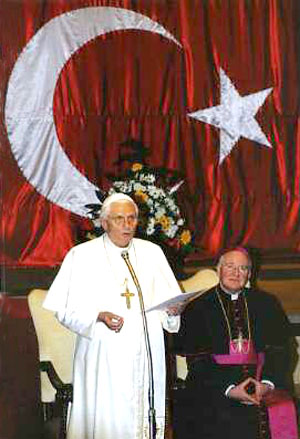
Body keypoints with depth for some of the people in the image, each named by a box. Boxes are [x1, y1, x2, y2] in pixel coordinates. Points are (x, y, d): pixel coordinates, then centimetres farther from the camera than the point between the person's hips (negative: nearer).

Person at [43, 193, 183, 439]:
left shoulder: (152, 253, 11)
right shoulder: (82, 256, 1)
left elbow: (168, 298, 11)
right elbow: (66, 310, -3)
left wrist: (172, 309, -11)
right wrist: (99, 316, -19)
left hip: (146, 354, 3)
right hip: (104, 357, -3)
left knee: (145, 418, 3)